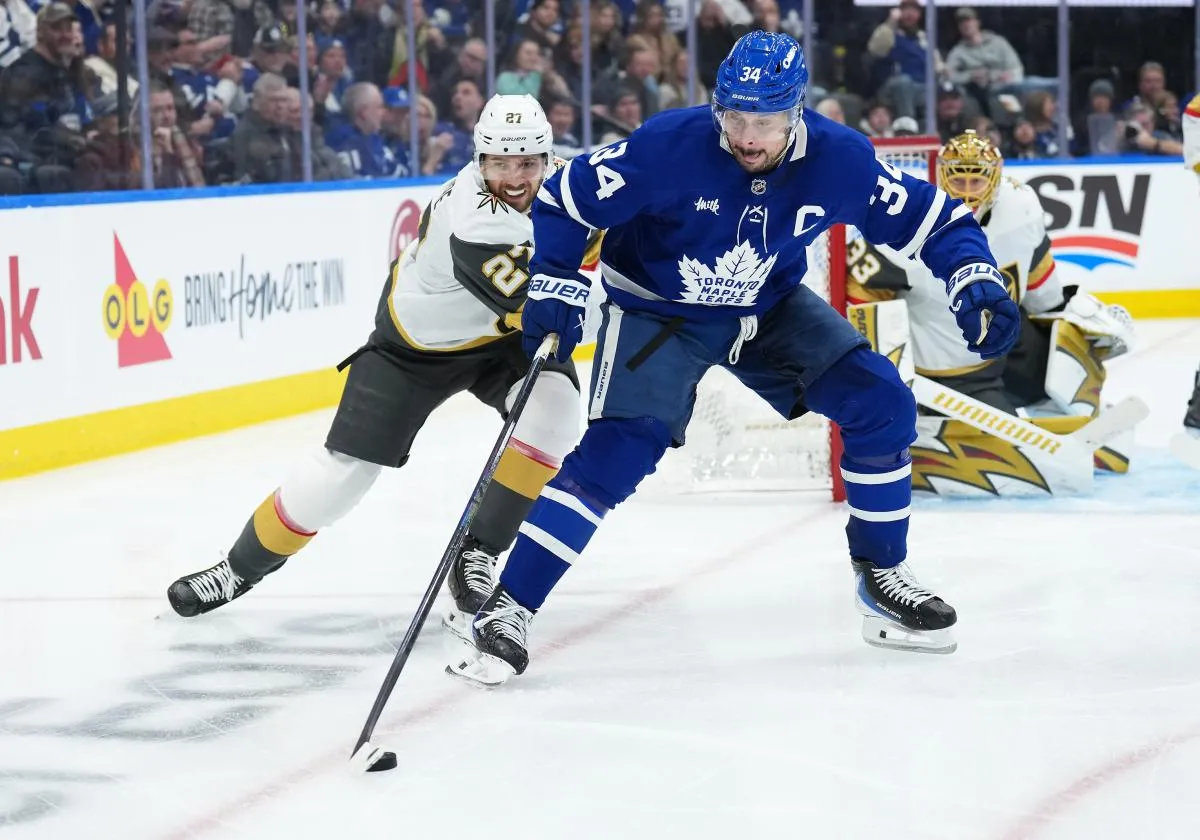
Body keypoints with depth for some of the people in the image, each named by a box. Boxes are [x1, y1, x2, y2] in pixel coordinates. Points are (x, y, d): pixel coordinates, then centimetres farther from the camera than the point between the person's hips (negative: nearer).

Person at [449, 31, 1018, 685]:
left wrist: (976, 281, -25)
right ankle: (506, 611, -18)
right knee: (616, 452, -22)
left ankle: (881, 578, 8)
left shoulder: (840, 160, -20)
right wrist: (555, 284, -27)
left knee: (881, 404, -9)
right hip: (657, 309, -4)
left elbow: (935, 218, -9)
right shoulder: (670, 146, -29)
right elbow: (565, 197, -17)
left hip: (771, 310, 4)